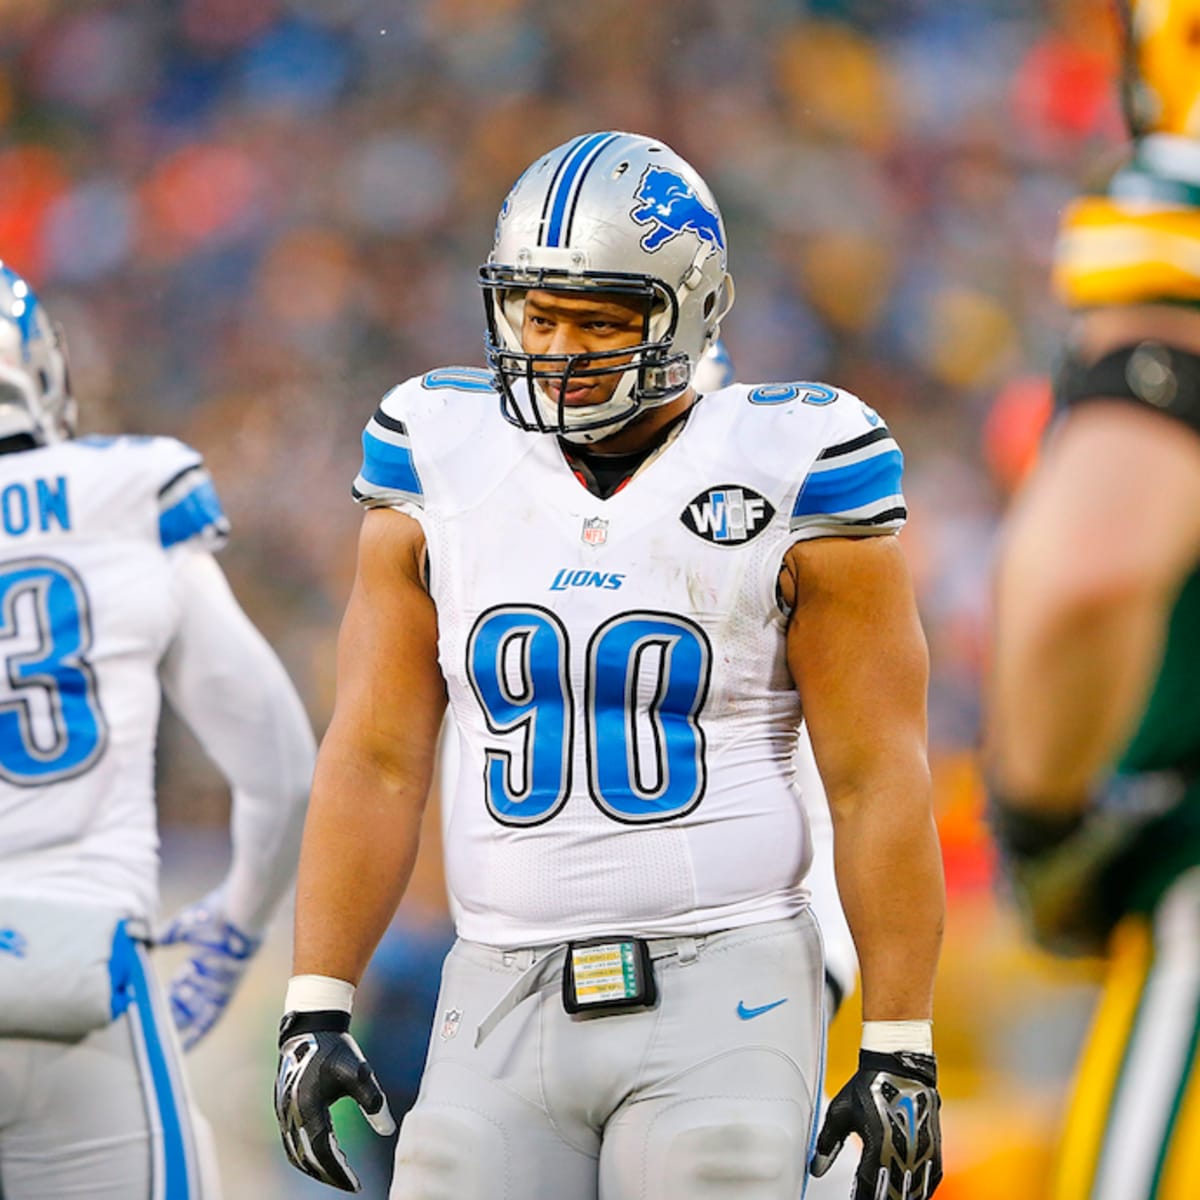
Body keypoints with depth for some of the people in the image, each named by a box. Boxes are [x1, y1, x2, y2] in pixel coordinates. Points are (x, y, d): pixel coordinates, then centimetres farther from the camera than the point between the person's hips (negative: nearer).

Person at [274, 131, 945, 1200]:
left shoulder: (787, 473, -3)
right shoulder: (443, 463, 6)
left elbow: (878, 781, -3)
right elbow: (375, 760, 6)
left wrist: (900, 1051, -6)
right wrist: (316, 1009, -1)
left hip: (718, 994, -3)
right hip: (505, 994, 3)